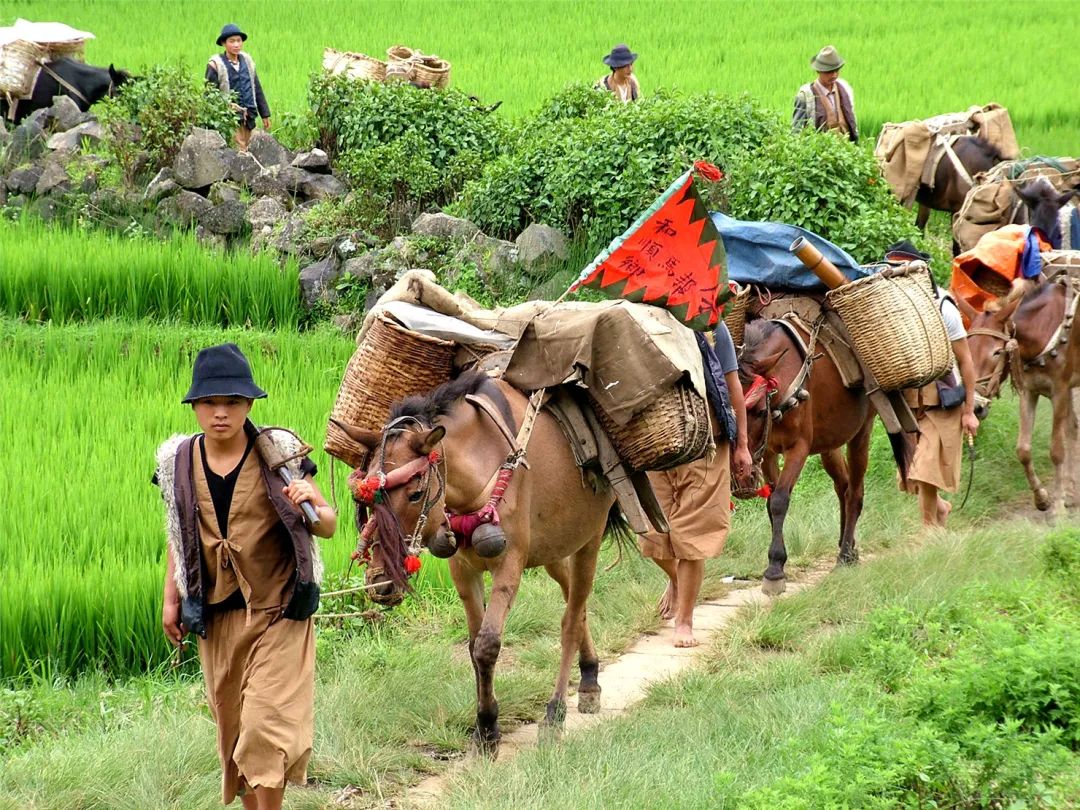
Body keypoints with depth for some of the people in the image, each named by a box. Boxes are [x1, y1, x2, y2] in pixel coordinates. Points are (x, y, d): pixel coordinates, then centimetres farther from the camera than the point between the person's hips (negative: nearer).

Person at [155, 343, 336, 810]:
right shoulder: (179, 462, 1)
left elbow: (328, 526, -4)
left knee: (267, 720, -11)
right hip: (216, 614, 4)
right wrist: (171, 599, 10)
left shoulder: (280, 454, -8)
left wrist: (310, 508, -25)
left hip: (278, 612, -4)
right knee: (232, 721, 11)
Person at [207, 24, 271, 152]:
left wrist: (265, 114, 19)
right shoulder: (216, 65, -6)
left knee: (246, 152, 10)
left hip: (249, 118, 6)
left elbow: (257, 89, 18)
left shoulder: (247, 60, 12)